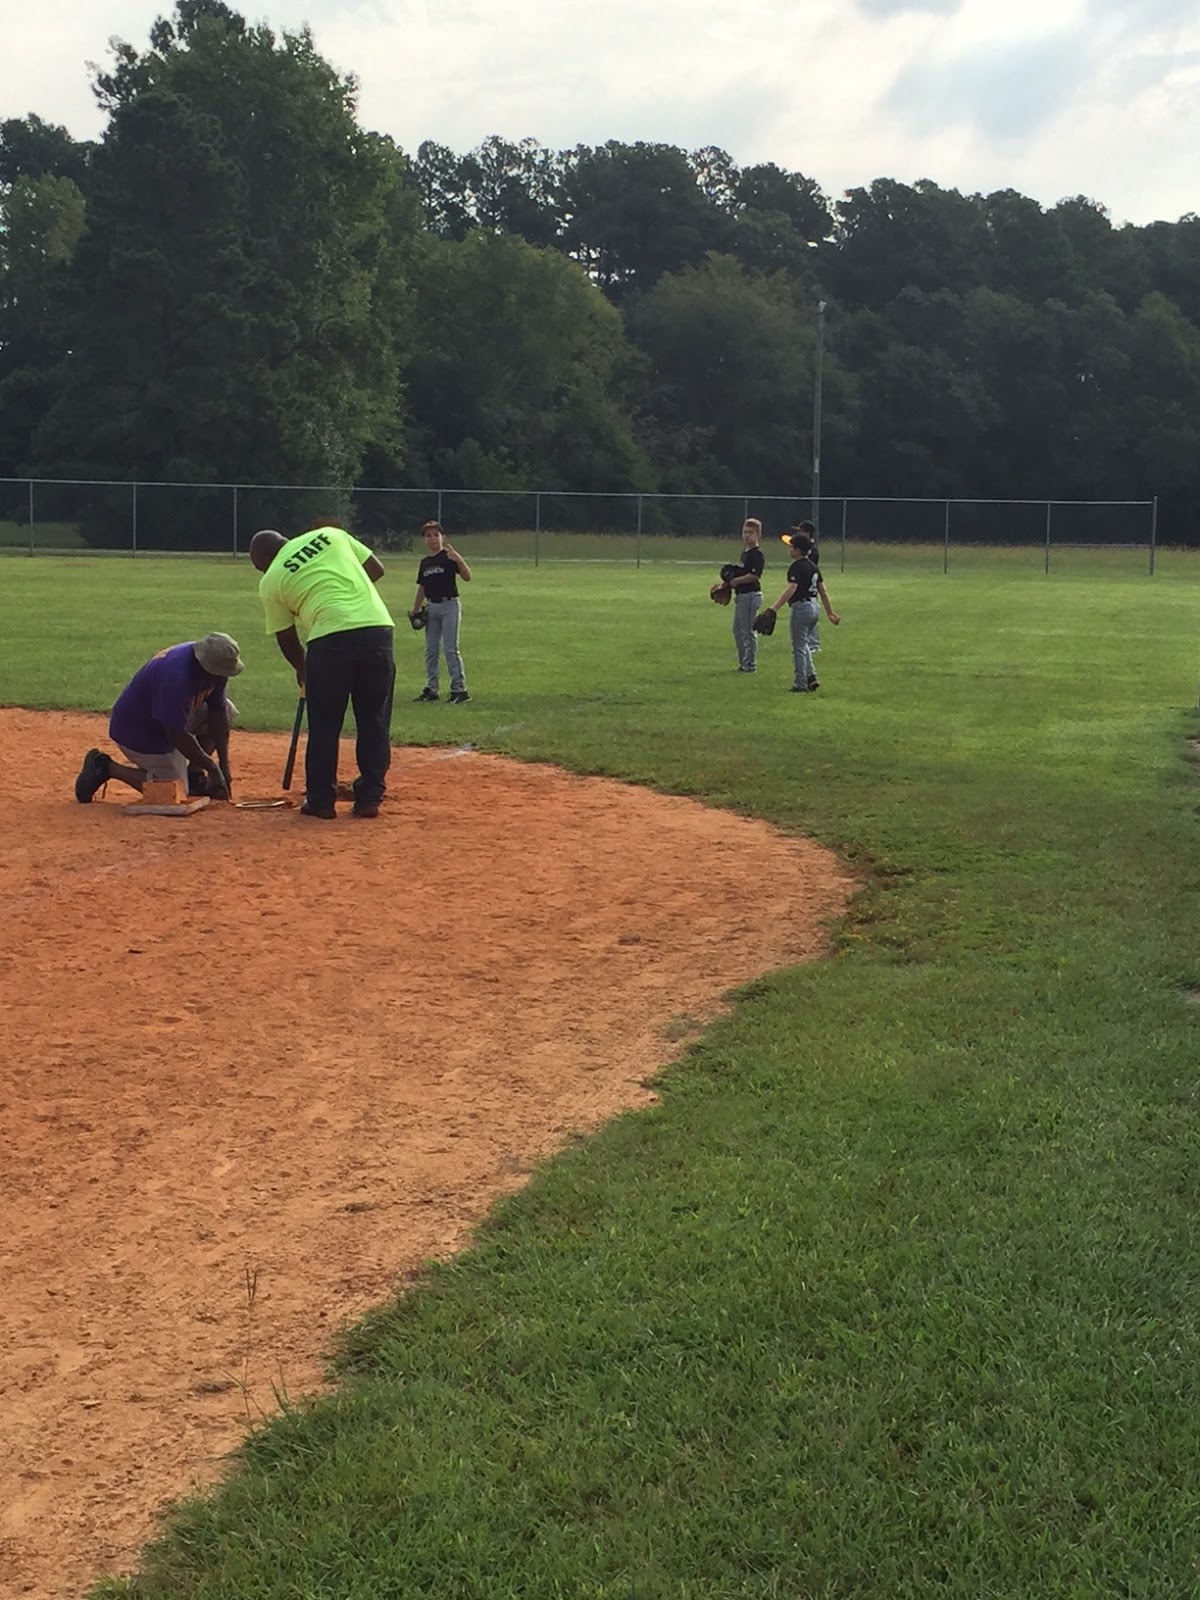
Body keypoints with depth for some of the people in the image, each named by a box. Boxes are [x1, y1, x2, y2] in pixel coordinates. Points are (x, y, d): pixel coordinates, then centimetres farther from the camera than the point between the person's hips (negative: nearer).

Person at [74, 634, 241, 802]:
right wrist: (212, 767, -25)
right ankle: (106, 768, 2)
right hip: (138, 732, -8)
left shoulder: (215, 671, -12)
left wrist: (223, 766, -10)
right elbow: (177, 735, -33)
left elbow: (218, 715, -5)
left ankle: (193, 773, 5)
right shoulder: (176, 676, -37)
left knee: (222, 709, -2)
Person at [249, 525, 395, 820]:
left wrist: (302, 669, 34)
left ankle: (321, 800, 18)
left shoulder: (271, 581, 12)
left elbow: (286, 637, 18)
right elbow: (376, 569, 18)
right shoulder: (331, 535, 19)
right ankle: (369, 797, 17)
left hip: (331, 640, -3)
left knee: (324, 725, 12)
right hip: (378, 627, 3)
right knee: (375, 721, 13)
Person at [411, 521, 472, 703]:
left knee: (450, 649, -9)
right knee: (431, 650, 10)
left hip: (449, 605, -7)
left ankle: (459, 689, -7)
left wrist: (458, 560, -32)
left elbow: (467, 577, -17)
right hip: (431, 607, 7)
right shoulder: (425, 562, 11)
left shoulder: (448, 557, -7)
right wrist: (415, 611, 17)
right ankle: (431, 689, 17)